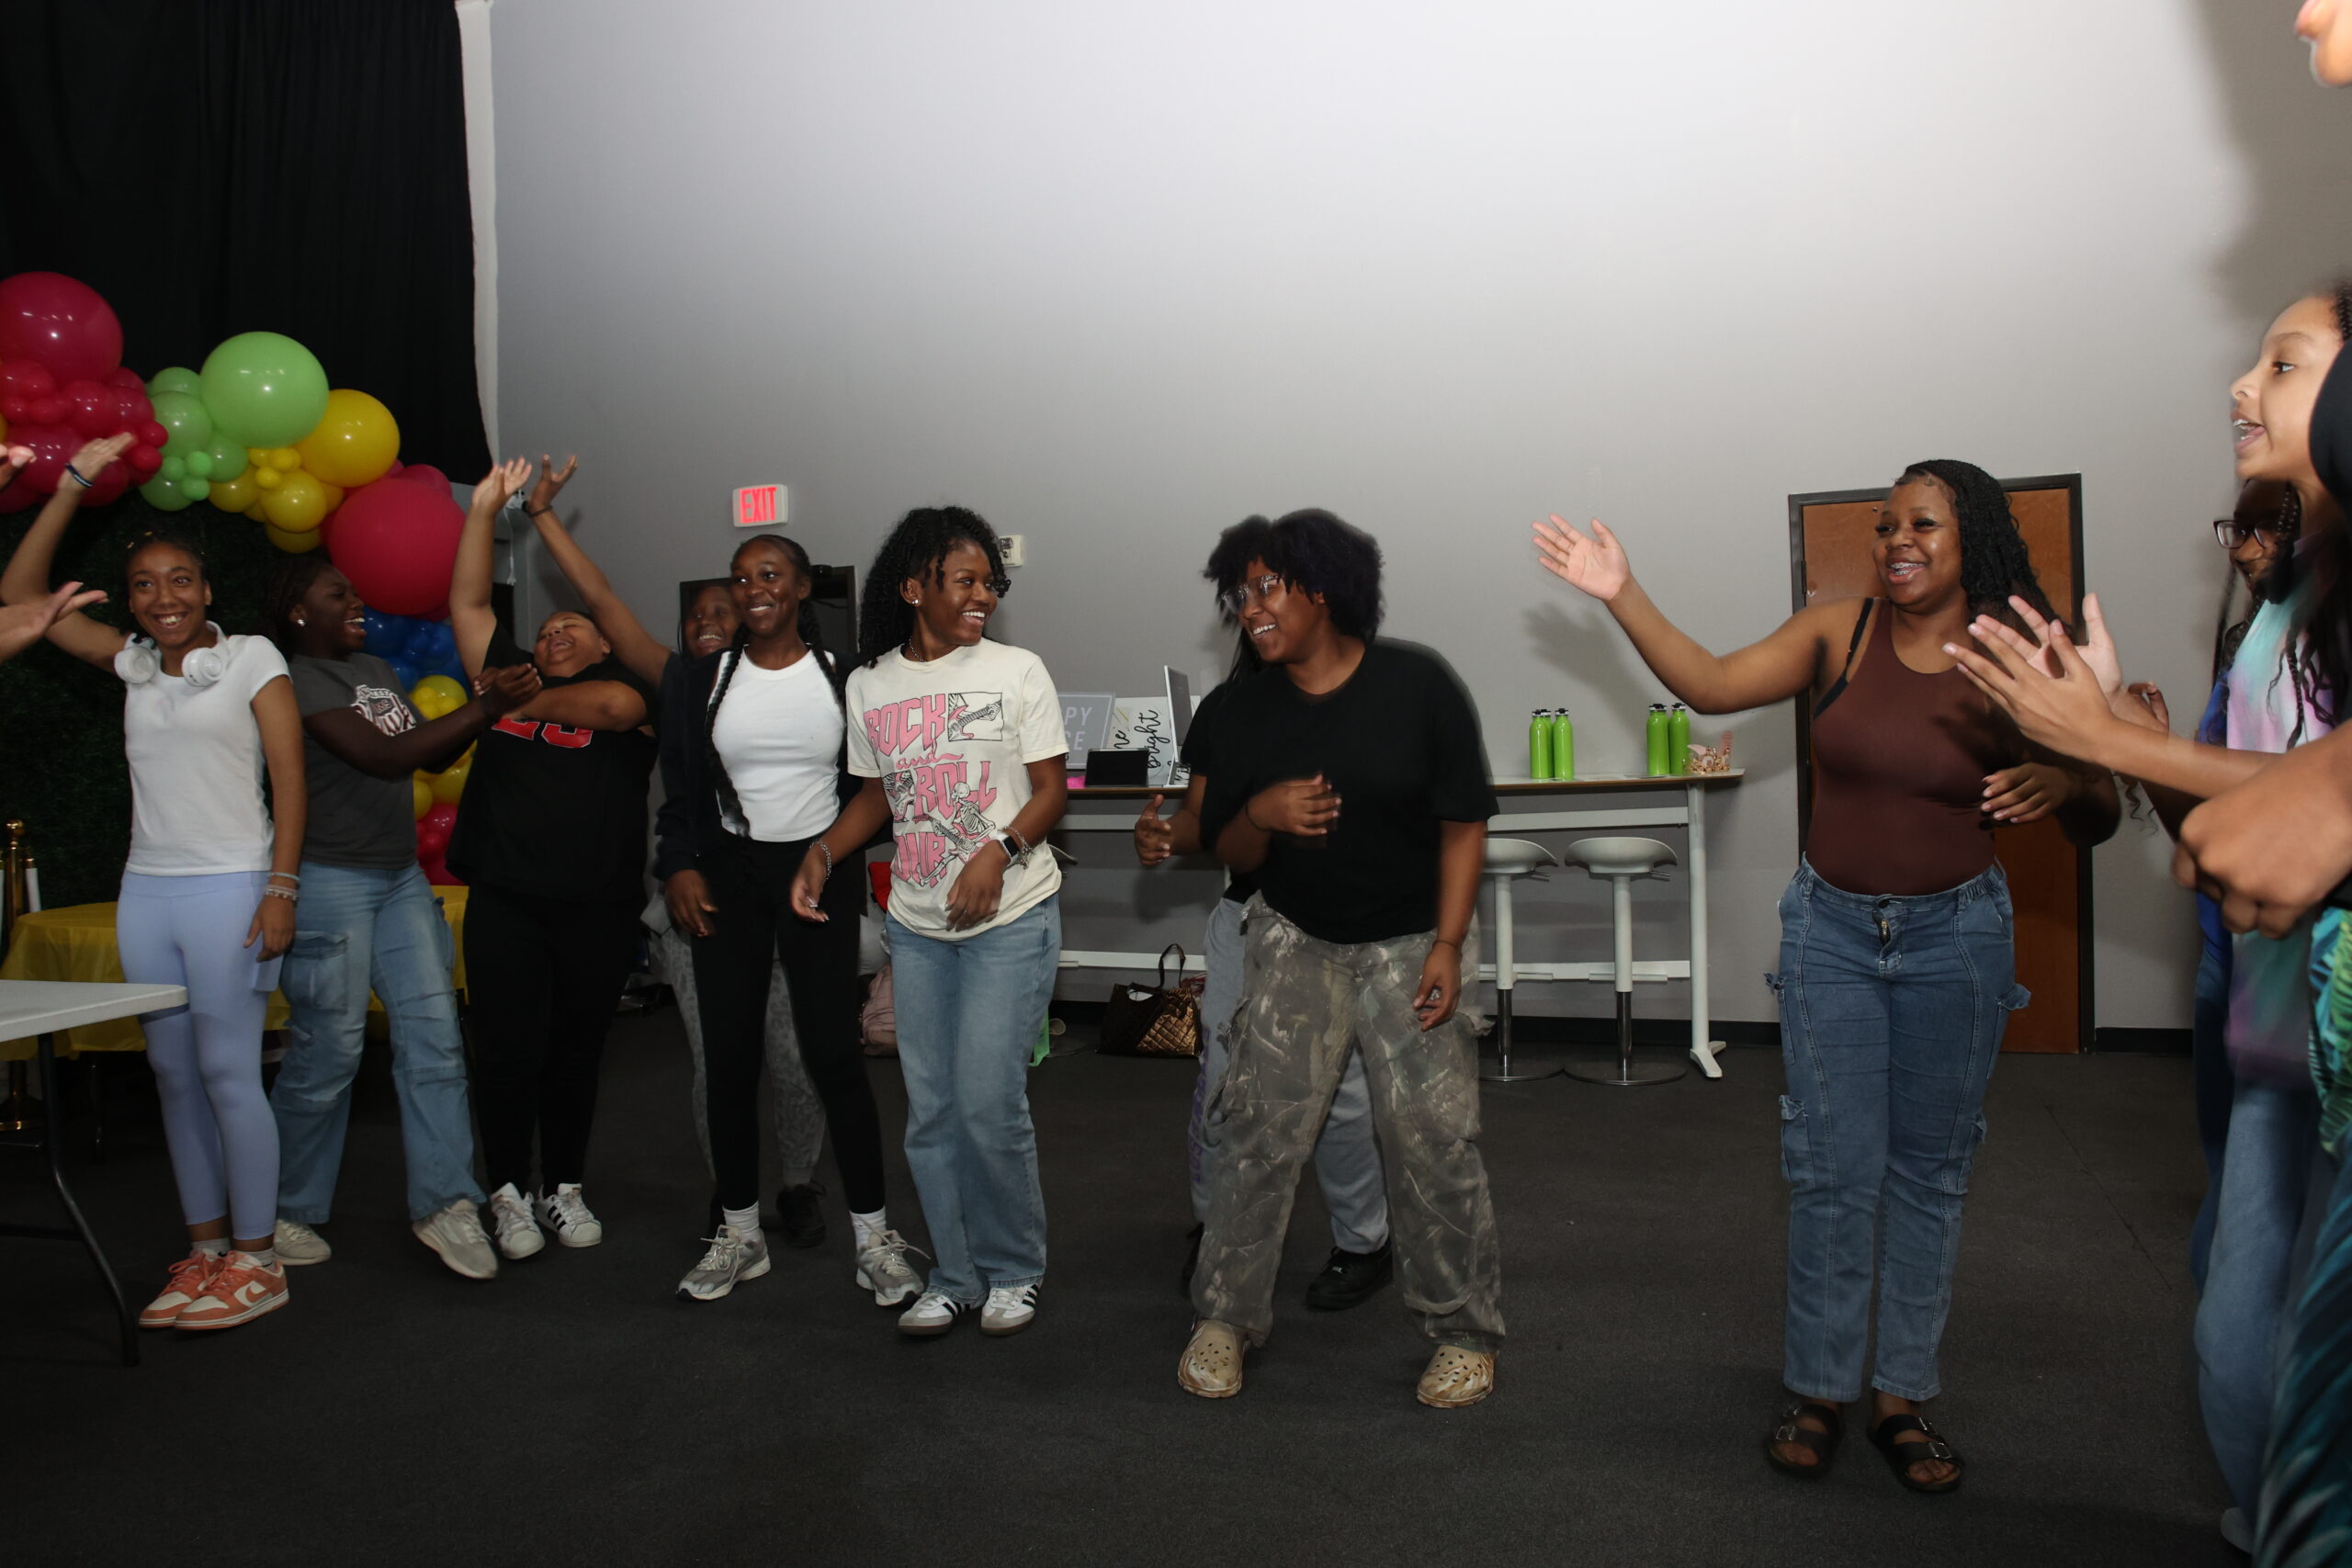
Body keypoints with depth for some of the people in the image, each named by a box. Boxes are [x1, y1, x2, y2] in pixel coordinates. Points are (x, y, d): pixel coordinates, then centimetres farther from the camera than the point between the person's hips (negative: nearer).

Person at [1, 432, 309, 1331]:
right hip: (147, 889, 6)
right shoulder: (132, 662, 12)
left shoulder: (251, 658, -2)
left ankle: (255, 1259, 4)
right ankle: (204, 1251, 18)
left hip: (228, 888, -5)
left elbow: (289, 778, -6)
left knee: (227, 1072, -6)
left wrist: (281, 888, -13)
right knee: (173, 1076, 8)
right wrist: (73, 486, 7)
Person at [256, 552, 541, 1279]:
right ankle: (287, 1213, 18)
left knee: (434, 1037, 1)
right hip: (329, 883, -7)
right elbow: (380, 756, -22)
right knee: (328, 1053, 0)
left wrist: (485, 708, -3)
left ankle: (444, 1203, 5)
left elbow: (433, 757, 15)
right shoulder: (295, 680, -11)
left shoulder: (375, 669, 14)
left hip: (401, 879, 8)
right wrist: (484, 709, -24)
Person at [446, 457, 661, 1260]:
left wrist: (528, 702, -7)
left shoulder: (624, 688, 3)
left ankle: (564, 1188, 24)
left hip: (597, 909, -2)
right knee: (509, 1052, 2)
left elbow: (616, 704, -21)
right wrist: (484, 508, 7)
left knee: (576, 1054, 10)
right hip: (505, 903, 2)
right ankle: (507, 1194, 16)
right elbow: (468, 602, 13)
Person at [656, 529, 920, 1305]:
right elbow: (680, 788, 8)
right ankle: (739, 1233, 20)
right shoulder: (702, 679, 5)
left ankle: (872, 1234, 7)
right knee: (730, 1057, 5)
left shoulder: (844, 676, 0)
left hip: (819, 871, -2)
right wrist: (679, 865, -4)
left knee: (833, 1053, -5)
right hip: (728, 875, 2)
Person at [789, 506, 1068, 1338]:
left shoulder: (1017, 671, -5)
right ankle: (955, 1278, 25)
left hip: (1011, 917, -4)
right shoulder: (869, 685, 5)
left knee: (988, 1103, -8)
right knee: (930, 1111, 9)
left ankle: (1014, 1271, 15)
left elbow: (1050, 788, -5)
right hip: (916, 925, 4)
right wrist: (823, 852, -2)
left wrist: (998, 851, -22)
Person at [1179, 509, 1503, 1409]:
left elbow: (1463, 824, -7)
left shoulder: (1416, 685, -11)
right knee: (1261, 1126, -5)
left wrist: (1447, 946, -14)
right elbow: (1230, 854, 3)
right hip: (1294, 937, 2)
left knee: (1434, 1135, -5)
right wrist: (1261, 813, -20)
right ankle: (1224, 1317, 11)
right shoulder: (1248, 710, -2)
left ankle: (1465, 1332, 13)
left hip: (1409, 942, -2)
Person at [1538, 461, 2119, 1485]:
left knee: (1928, 1171, 10)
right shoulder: (1839, 632, -4)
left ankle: (1903, 1398, 23)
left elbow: (2099, 821, -3)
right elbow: (1710, 684, -10)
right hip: (1832, 929, 0)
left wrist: (2066, 783, -26)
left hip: (1956, 937, 0)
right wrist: (1622, 596, -19)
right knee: (1833, 1168, 2)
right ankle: (1819, 1390, 17)